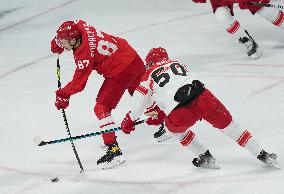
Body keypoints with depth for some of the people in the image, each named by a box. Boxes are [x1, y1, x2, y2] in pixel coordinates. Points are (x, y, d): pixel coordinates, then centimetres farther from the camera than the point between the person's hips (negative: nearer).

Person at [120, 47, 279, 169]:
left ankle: (205, 157, 27)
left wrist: (129, 120, 37)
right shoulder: (177, 64, 34)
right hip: (203, 96, 3)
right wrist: (161, 112, 53)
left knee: (174, 126, 31)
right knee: (228, 125, 19)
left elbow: (139, 101, 20)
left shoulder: (149, 75, 20)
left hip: (181, 115, -3)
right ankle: (262, 155, 17)